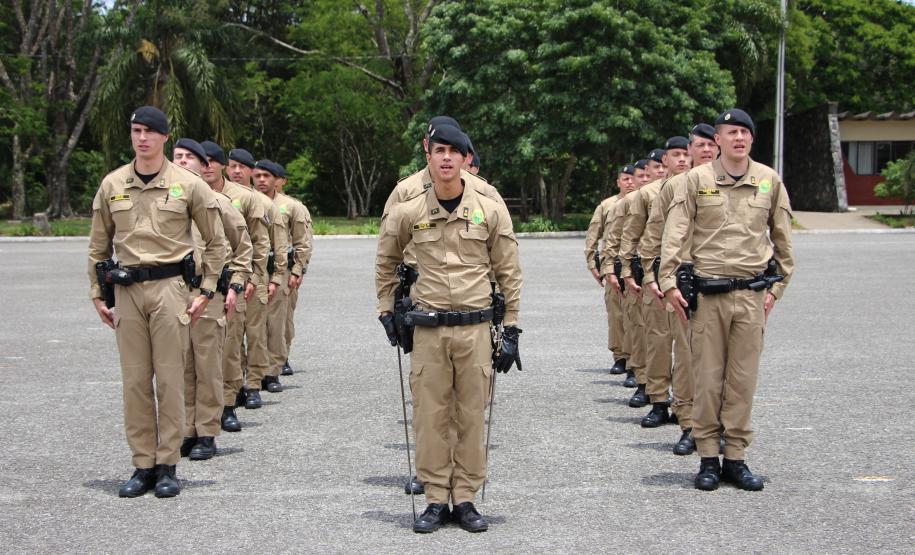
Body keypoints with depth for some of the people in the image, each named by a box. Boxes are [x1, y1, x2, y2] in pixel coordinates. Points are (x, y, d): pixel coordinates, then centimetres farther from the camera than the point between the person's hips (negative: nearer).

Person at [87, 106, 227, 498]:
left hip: (169, 287, -3)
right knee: (135, 381, 5)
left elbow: (216, 242, 6)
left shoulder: (188, 185, 0)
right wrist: (97, 293, 11)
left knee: (169, 379, -1)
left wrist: (206, 291, 1)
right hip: (126, 289, 3)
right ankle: (143, 465, 12)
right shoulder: (112, 185, 8)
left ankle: (167, 466, 7)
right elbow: (98, 245, 15)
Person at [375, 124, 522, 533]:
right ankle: (436, 500, 14)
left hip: (475, 328, 0)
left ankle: (465, 499, 15)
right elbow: (385, 263, 18)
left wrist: (511, 330, 2)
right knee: (430, 416, 4)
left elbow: (509, 273, 4)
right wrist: (386, 311, 13)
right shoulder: (409, 213, 0)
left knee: (472, 416, 5)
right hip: (428, 330, 1)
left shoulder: (491, 211, -1)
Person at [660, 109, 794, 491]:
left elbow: (783, 239, 14)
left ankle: (735, 457, 13)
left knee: (743, 379, 4)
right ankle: (708, 458, 10)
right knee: (707, 379, 2)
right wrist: (669, 281, -9)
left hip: (752, 295, 2)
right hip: (707, 294, -2)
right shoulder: (696, 180, 1)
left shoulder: (769, 181, 7)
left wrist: (776, 287, 10)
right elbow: (675, 233, -2)